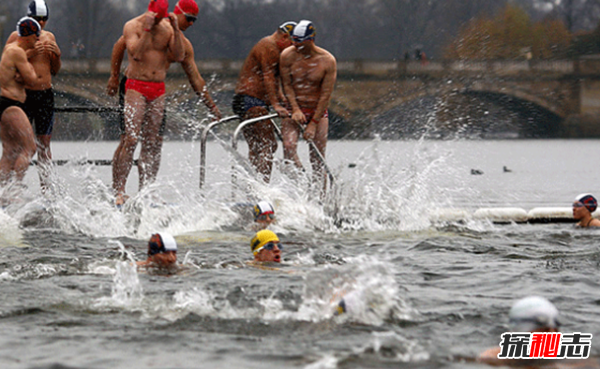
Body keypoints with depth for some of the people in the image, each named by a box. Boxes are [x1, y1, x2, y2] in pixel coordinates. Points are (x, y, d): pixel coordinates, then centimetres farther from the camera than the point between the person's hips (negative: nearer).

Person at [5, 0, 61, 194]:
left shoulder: (49, 37, 13)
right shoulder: (16, 37, -2)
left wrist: (57, 55, -1)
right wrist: (28, 54, -18)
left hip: (46, 94, 4)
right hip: (24, 94, -4)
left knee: (44, 144, 4)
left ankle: (45, 189, 7)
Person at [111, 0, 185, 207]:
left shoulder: (167, 28, 8)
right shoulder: (132, 26, -3)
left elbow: (179, 57, -2)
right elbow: (136, 54, -18)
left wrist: (176, 30, -11)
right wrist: (147, 29, -23)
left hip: (158, 90, 5)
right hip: (136, 87, -4)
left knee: (152, 143, 2)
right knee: (130, 139, -14)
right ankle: (118, 190, -12)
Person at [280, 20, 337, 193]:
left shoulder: (327, 61, -11)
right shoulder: (288, 56, -8)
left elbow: (326, 94, -10)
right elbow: (287, 85, -4)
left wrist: (314, 123, -14)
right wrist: (295, 109, -18)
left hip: (318, 111, 0)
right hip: (293, 109, 1)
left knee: (318, 159, -2)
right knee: (289, 146, -24)